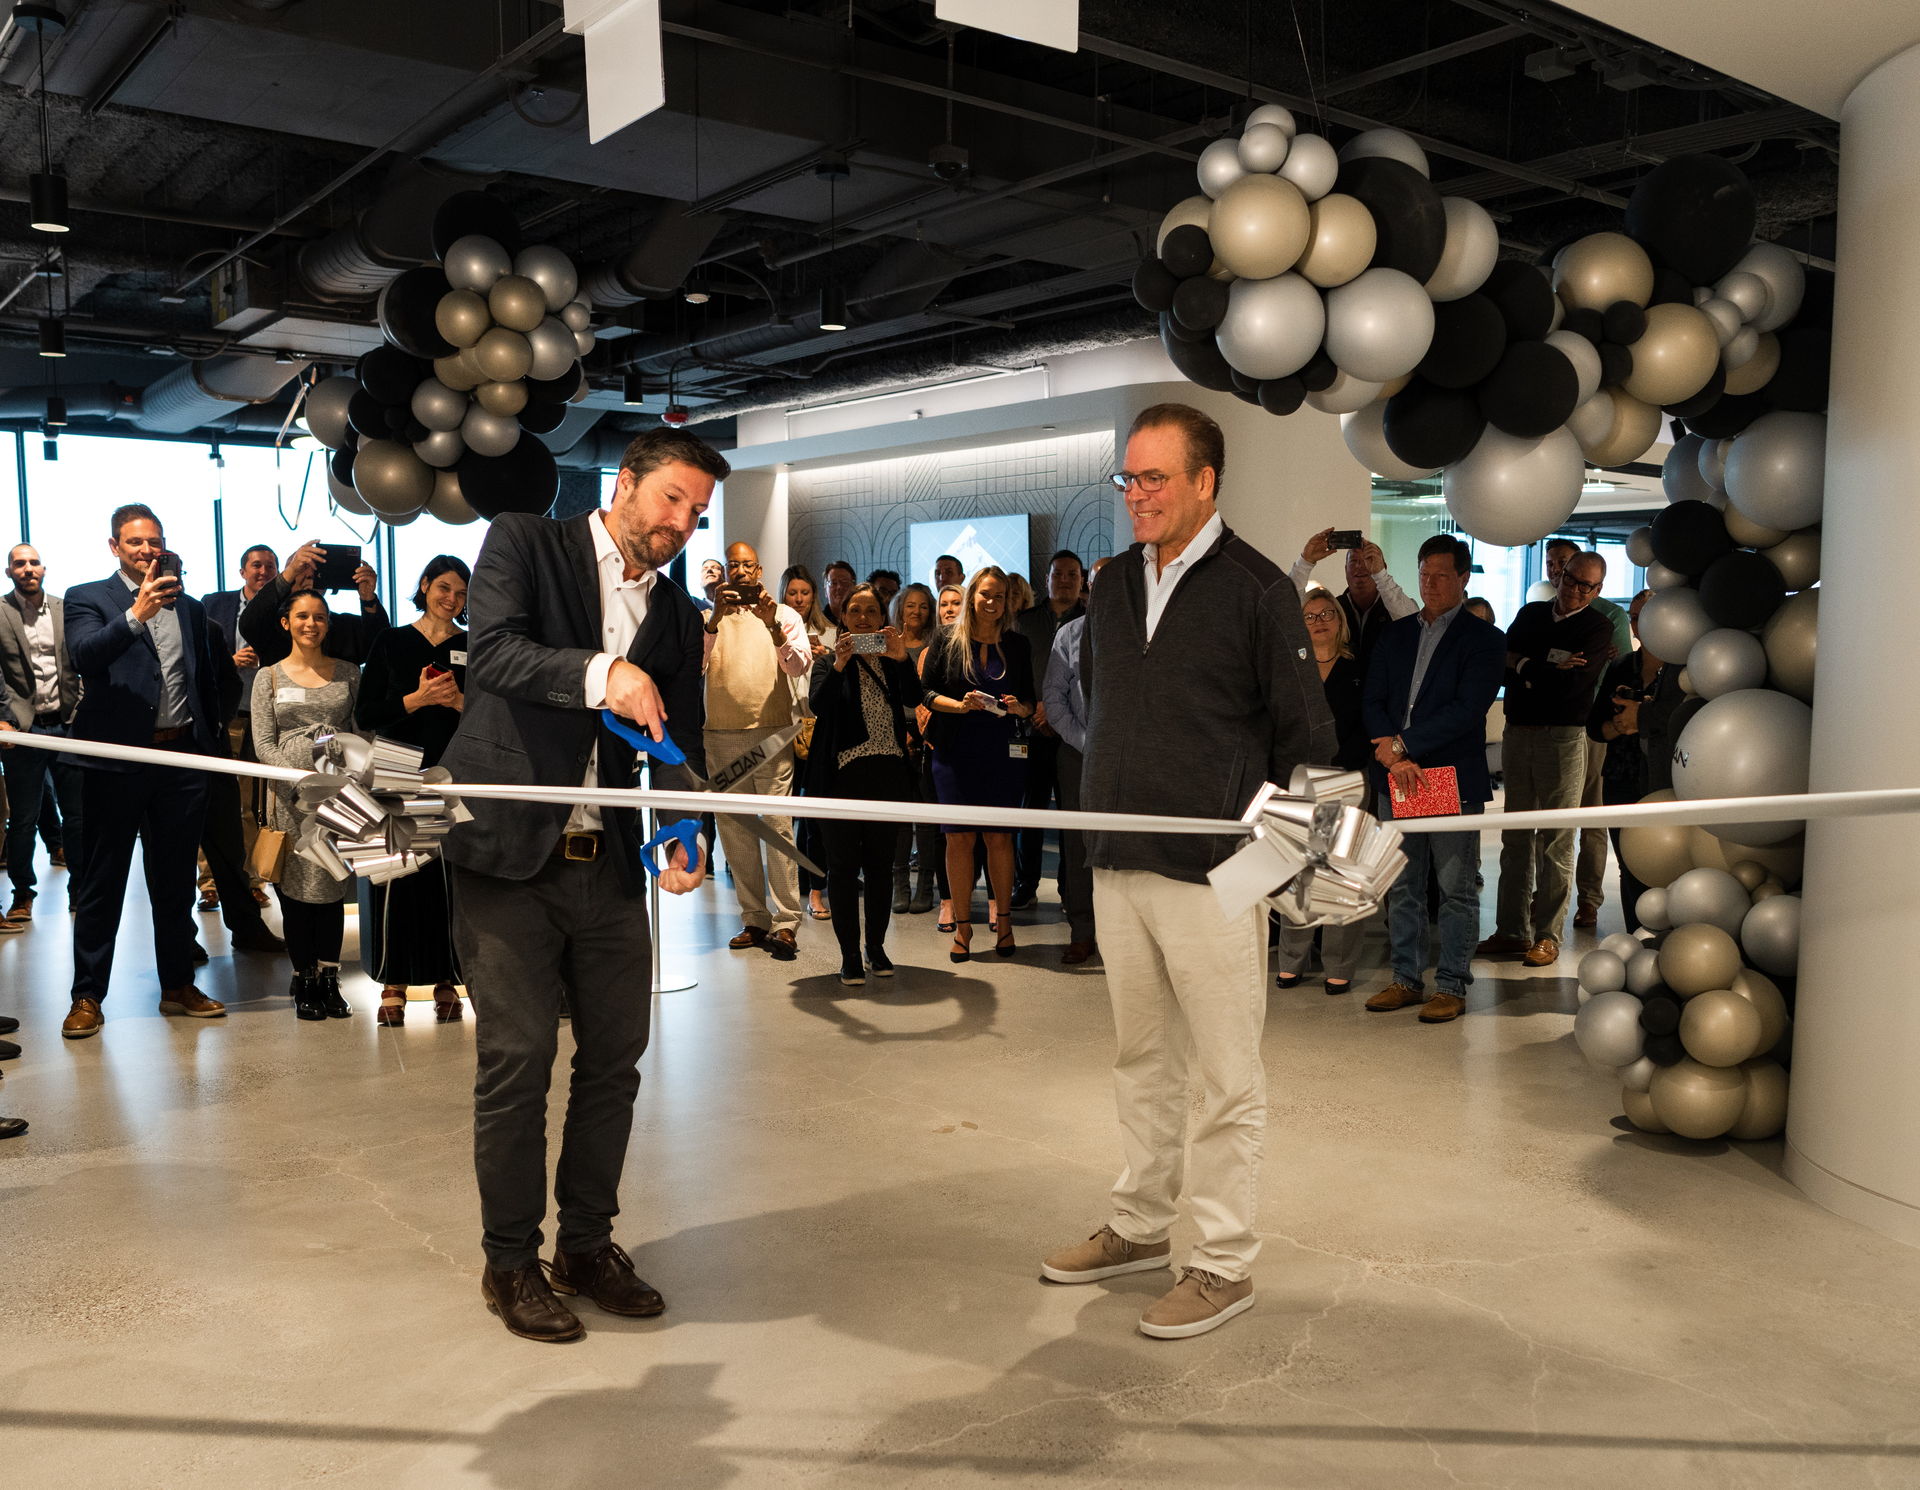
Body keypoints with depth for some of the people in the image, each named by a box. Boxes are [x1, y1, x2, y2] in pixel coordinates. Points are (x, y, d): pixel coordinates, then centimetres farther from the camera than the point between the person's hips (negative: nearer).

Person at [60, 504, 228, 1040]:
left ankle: (178, 985, 21)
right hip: (117, 760, -4)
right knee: (102, 882, 3)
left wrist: (209, 748, 13)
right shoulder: (87, 599, 1)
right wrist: (136, 614, -32)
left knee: (176, 882, 12)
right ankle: (87, 996, 10)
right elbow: (84, 655, -19)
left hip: (182, 760, 4)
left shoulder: (189, 608, 15)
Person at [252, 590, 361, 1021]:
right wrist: (300, 775, -16)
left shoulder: (348, 673, 10)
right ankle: (304, 980, 12)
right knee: (296, 886, 1)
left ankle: (329, 979, 9)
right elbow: (263, 744, 0)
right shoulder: (269, 677, 7)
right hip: (291, 795, -1)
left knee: (332, 884, 2)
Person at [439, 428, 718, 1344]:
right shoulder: (525, 543, 1)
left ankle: (587, 1244, 27)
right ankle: (510, 1262, 18)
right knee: (517, 1062, 0)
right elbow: (491, 650, -15)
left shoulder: (676, 616, 14)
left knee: (615, 1057, 10)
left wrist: (686, 840, -8)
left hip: (611, 865, 5)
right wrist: (601, 674, -29)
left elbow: (682, 744, 10)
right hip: (512, 856, -5)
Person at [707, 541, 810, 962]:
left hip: (772, 734, -3)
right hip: (721, 736, 3)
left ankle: (786, 923, -7)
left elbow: (801, 667, -5)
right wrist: (714, 621, -17)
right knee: (734, 830, 4)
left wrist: (773, 626, -20)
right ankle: (754, 920, 13)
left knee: (778, 827, -10)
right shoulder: (708, 617, 14)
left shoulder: (784, 615, 9)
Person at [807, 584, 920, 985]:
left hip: (889, 772, 2)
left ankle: (876, 946, 21)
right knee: (844, 865, -2)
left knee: (880, 864, 8)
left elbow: (913, 698, -9)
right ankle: (849, 954, 4)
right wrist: (838, 666, -28)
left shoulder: (892, 661, 12)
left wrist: (902, 658, -25)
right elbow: (819, 704, -13)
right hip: (845, 773, -2)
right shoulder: (830, 662, 6)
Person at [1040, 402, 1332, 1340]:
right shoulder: (1113, 584, 12)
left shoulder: (1257, 589, -7)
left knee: (1228, 1075, 3)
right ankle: (1140, 1227, 32)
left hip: (1213, 873, -6)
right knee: (1143, 1059, 18)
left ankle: (1224, 1262, 15)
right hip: (1119, 867, 6)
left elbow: (1305, 734, -4)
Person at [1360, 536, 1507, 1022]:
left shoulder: (1483, 639, -1)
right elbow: (1373, 700, 7)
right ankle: (1407, 978, 21)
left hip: (1454, 779, -5)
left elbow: (1467, 709, -13)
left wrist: (1402, 744, -14)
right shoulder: (1396, 635, 14)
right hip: (1397, 778, 5)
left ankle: (1451, 986, 11)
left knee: (1456, 888, 2)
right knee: (1402, 886, 10)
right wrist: (1391, 754, -10)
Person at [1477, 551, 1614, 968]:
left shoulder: (1599, 627, -1)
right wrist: (1547, 670, -10)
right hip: (1517, 732, 5)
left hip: (1563, 737, -4)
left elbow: (1571, 684, -14)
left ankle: (1548, 935, 6)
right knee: (1515, 836, 7)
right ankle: (1512, 931, 14)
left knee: (1555, 840, -2)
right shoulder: (1530, 614, 13)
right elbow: (1499, 667, 3)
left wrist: (1522, 664, -2)